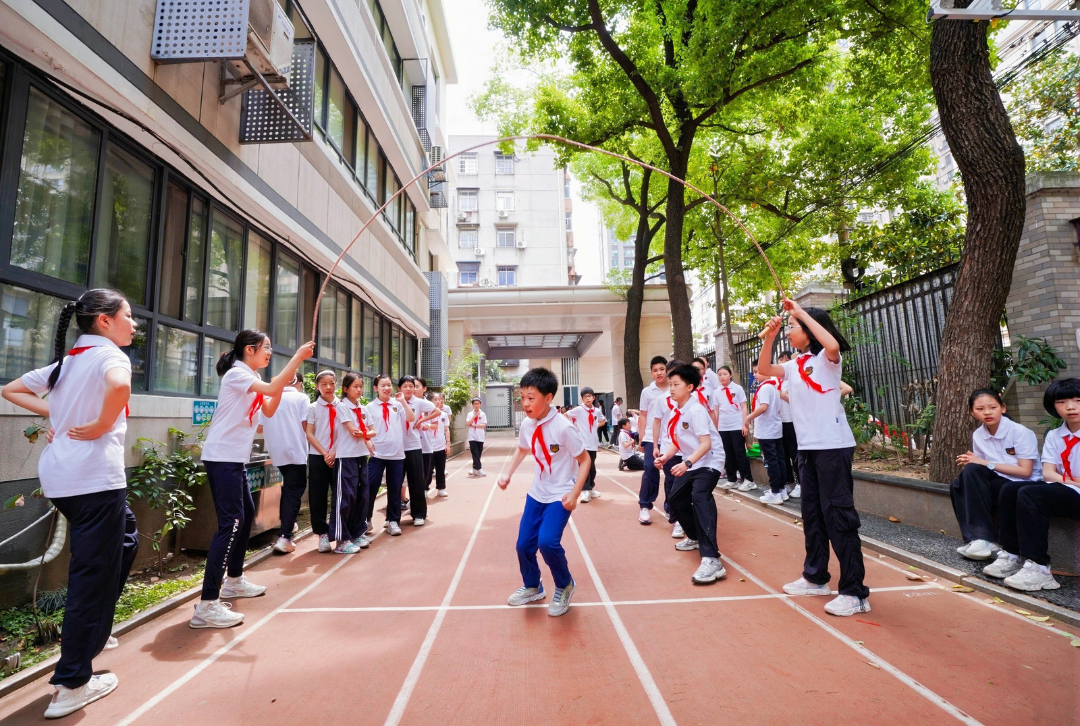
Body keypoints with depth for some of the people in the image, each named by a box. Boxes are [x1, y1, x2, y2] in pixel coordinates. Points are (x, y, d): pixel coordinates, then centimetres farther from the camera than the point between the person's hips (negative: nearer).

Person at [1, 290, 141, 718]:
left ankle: (91, 630, 35)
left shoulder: (66, 361, 16)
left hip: (60, 476, 9)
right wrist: (102, 426, -18)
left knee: (124, 540, 27)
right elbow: (119, 385, -33)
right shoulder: (109, 355, -10)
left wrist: (56, 414, 13)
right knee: (93, 574, 0)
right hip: (94, 477, -9)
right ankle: (71, 686, 9)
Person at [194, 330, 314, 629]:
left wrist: (285, 381, -1)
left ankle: (234, 580, 34)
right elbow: (272, 389, -29)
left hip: (235, 458, 10)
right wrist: (298, 358, -25)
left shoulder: (253, 378, 15)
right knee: (231, 523, -15)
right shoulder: (236, 374, -13)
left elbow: (269, 411, 11)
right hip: (221, 457, -10)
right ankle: (207, 605, -13)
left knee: (246, 514, 19)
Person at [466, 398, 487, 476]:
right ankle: (479, 469, -10)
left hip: (480, 437, 0)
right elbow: (467, 424, -6)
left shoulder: (483, 414, 3)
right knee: (475, 453, -9)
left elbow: (484, 425, -6)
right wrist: (474, 416, -12)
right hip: (472, 437, 0)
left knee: (478, 454, 5)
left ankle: (475, 469, 15)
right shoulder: (469, 414, 6)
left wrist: (474, 425, -11)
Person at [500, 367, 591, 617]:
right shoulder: (527, 424, -5)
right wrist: (508, 474, 8)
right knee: (524, 544, 8)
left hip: (560, 495, -6)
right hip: (536, 492, 6)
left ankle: (565, 586, 10)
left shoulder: (564, 427, -23)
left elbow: (584, 460, -14)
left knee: (547, 542, -21)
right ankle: (532, 587, 37)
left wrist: (574, 493, -21)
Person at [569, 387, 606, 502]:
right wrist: (573, 427, -5)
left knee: (592, 467, 15)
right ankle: (585, 491, -5)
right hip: (582, 443, -5)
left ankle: (590, 489, 29)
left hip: (593, 443, 5)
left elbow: (603, 420, 24)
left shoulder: (597, 411, 5)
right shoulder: (578, 410, -8)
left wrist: (597, 426, 7)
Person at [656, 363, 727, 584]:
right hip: (690, 463, 10)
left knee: (700, 497, -30)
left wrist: (686, 463, -37)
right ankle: (695, 538, 41)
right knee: (676, 498, 17)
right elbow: (677, 441, 10)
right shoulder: (675, 411, 5)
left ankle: (712, 560, -35)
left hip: (709, 461, -10)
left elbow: (706, 443, -27)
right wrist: (665, 456, -7)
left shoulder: (695, 410, -21)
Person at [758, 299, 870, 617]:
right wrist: (769, 337, -1)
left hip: (833, 446, -8)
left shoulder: (827, 358, -7)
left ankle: (855, 593, 2)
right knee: (812, 514, 15)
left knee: (838, 515, -6)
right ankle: (815, 577, 28)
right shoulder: (795, 365, 14)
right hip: (806, 447, 8)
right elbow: (764, 369, 10)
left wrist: (801, 313, -21)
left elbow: (833, 344, -29)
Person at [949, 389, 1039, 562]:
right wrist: (969, 464, -15)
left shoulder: (1020, 432, -12)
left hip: (1025, 487, -5)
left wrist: (987, 464, -20)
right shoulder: (978, 435, 4)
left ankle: (987, 540, -23)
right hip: (998, 484, 5)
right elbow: (979, 468, 7)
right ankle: (978, 538, -20)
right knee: (957, 485, -23)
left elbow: (1025, 471, -16)